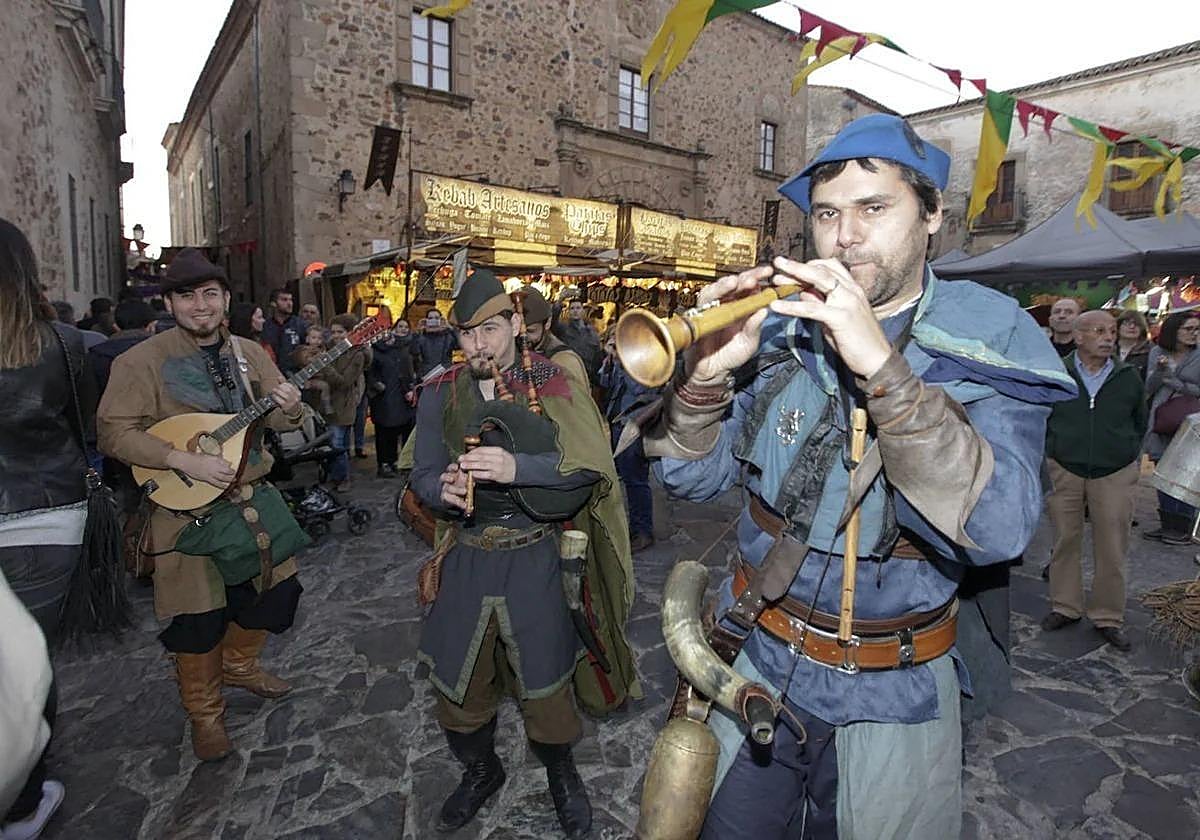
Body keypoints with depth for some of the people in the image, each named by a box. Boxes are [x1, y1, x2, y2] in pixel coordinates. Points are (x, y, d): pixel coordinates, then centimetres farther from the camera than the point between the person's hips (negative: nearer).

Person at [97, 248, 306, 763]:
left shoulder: (249, 354, 5)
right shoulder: (142, 361, -10)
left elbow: (277, 422, 8)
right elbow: (114, 431, -14)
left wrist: (288, 410, -16)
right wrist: (185, 460, -25)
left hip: (253, 498, 5)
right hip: (188, 510, -5)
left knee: (274, 587, 16)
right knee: (198, 618, 5)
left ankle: (239, 665, 44)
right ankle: (204, 714, 30)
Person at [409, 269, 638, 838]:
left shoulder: (551, 383, -7)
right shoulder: (439, 394, 2)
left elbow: (590, 464, -17)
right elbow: (422, 474, 5)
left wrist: (518, 467, -31)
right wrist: (443, 490, -19)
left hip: (532, 555, -3)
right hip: (465, 556, 3)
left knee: (544, 684, 9)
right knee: (456, 682, 15)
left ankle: (561, 773, 41)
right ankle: (480, 769, 46)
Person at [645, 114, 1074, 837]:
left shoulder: (990, 339, -11)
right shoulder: (778, 329, -5)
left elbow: (999, 529, -26)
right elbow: (696, 479, -5)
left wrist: (882, 364, -35)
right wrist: (707, 376, -24)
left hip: (889, 700, -2)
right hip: (754, 665, 2)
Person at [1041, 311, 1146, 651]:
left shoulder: (1129, 377, 2)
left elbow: (1140, 424, 15)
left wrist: (1129, 457, 13)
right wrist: (1053, 455, 6)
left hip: (1116, 475, 1)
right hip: (1064, 472, -1)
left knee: (1112, 549, 4)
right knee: (1065, 542, 8)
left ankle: (1108, 617, 19)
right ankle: (1065, 607, 23)